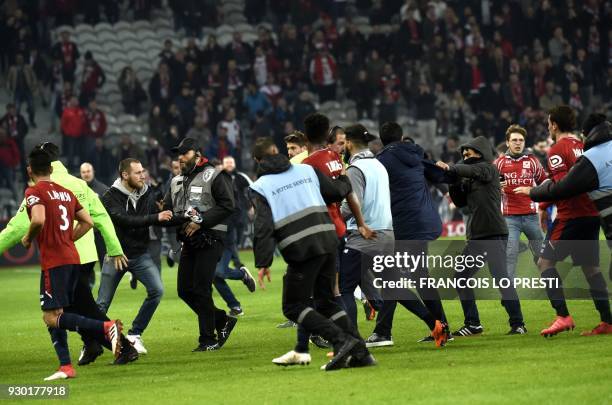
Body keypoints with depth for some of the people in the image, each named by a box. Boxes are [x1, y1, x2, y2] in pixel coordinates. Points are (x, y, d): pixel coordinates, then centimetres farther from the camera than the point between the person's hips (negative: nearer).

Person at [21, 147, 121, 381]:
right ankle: (66, 367, 7)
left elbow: (38, 220, -24)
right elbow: (87, 222, 16)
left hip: (53, 262, -8)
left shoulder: (34, 192, -7)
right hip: (72, 258, 8)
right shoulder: (66, 192, 16)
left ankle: (107, 327, -24)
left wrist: (28, 239, -6)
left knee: (52, 317, -9)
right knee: (54, 315, 14)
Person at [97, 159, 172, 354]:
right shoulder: (111, 197, -13)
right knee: (102, 304, 1)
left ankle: (134, 335, -1)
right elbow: (126, 220, -27)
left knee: (156, 290, -15)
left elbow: (160, 219, 2)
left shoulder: (147, 194, 3)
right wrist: (155, 218, -32)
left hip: (140, 255, 4)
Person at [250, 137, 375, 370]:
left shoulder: (260, 187, 2)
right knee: (326, 301, 18)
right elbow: (338, 191, 21)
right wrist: (344, 180, 44)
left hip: (301, 251, -5)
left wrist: (263, 263, -10)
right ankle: (360, 352, 9)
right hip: (327, 240, 5)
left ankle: (341, 340, -12)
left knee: (293, 307, 5)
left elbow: (264, 226, -8)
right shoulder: (306, 170, 15)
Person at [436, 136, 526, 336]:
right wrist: (453, 181, 0)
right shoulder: (468, 179, 16)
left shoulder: (489, 169, -4)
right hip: (475, 237, 9)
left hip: (495, 235, -9)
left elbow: (471, 170, -23)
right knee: (461, 278, 9)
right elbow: (460, 201, 12)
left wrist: (450, 169, -29)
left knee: (500, 278, -16)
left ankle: (518, 324, -13)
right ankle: (473, 324, 16)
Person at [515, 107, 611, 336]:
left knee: (545, 261, -2)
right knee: (590, 266, 12)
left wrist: (534, 193, -7)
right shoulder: (584, 146, 15)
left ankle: (563, 317, -14)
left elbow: (562, 185, -17)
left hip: (570, 216, -8)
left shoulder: (557, 150, -7)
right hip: (592, 214, 8)